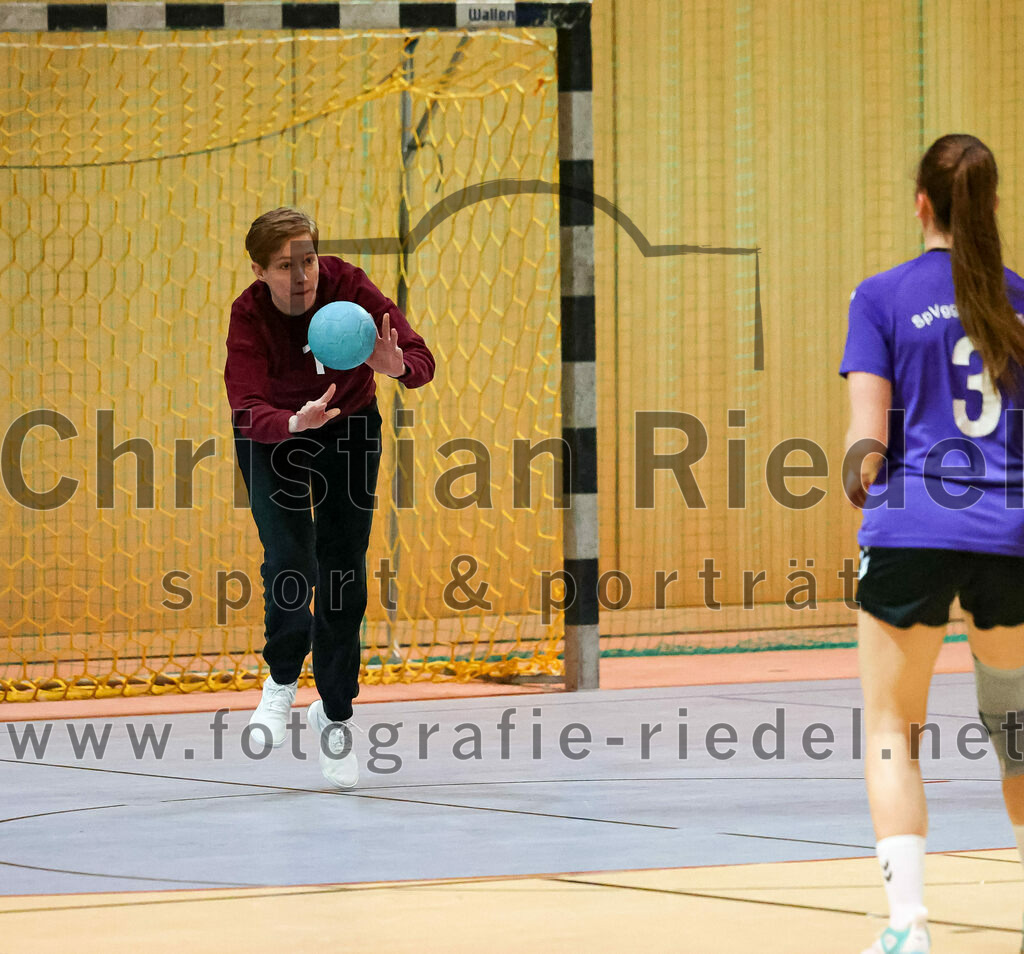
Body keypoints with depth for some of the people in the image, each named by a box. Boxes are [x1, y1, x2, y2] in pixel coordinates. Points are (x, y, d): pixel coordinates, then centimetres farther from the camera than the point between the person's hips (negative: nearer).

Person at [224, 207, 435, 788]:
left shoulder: (349, 286, -26)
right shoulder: (249, 316, -28)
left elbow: (422, 361, -29)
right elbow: (250, 410, -37)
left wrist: (397, 366, -53)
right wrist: (296, 423, -58)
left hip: (349, 425, 1)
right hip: (274, 433, -1)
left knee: (344, 570, 0)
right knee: (291, 560, -18)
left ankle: (335, 714, 17)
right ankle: (283, 681, 9)